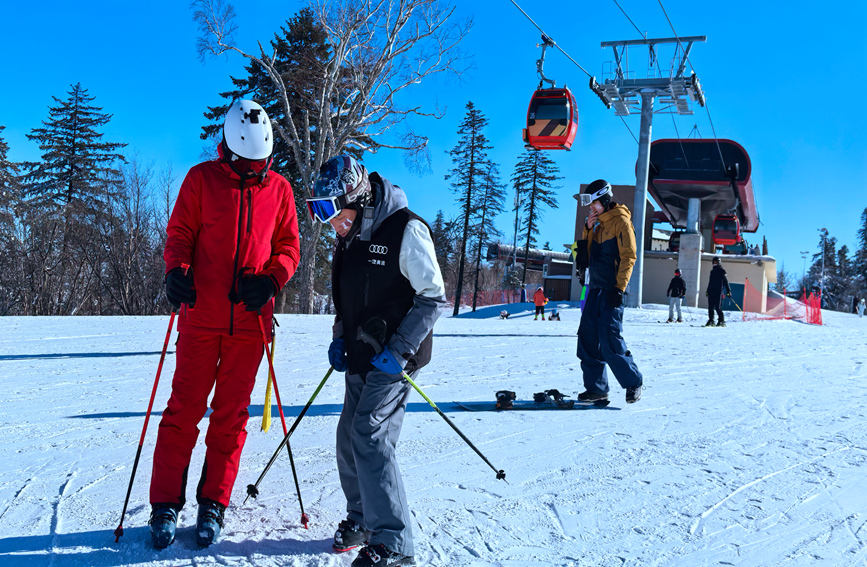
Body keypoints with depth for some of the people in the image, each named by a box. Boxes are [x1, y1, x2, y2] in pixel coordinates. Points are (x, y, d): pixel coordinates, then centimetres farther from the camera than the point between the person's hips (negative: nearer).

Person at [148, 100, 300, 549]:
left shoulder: (279, 189, 9)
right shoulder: (202, 179, 5)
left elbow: (288, 244, 10)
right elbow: (180, 233, 4)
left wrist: (271, 279, -10)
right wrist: (177, 270, -16)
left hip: (250, 318, 2)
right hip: (201, 315, -1)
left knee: (231, 413, 7)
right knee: (185, 408, 1)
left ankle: (213, 503, 18)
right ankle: (165, 504, 12)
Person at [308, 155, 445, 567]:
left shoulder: (405, 230, -16)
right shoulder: (348, 237, 9)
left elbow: (434, 298, -15)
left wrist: (399, 350, -19)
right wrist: (339, 338, 7)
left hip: (394, 358, -8)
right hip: (360, 358, 8)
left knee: (370, 438, -14)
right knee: (350, 438, 10)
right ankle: (360, 517, 30)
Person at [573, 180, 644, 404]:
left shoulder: (620, 222, -6)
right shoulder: (599, 226, 20)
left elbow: (628, 256, -13)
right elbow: (588, 256, 20)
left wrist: (619, 288, -19)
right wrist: (587, 230, 7)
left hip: (611, 291, -8)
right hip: (596, 289, 8)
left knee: (610, 342, -10)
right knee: (588, 340, 3)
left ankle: (633, 381, 7)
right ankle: (596, 387, 9)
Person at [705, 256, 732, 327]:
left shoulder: (721, 271, -2)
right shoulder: (712, 271, 19)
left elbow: (725, 281, -5)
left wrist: (728, 291, -10)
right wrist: (708, 291, 22)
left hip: (718, 292, -6)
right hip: (711, 291, 6)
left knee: (717, 307, -10)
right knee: (710, 307, 3)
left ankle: (721, 321, -2)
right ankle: (710, 320, 8)